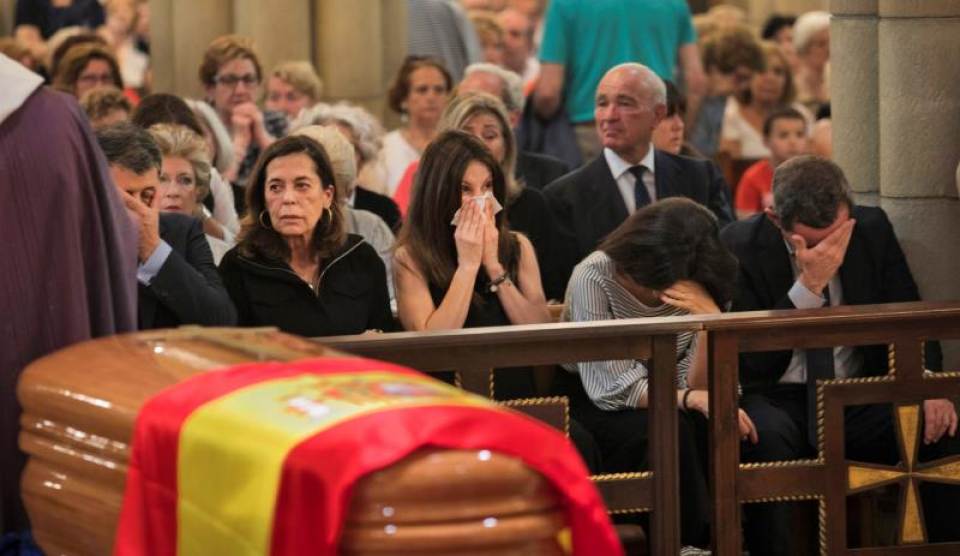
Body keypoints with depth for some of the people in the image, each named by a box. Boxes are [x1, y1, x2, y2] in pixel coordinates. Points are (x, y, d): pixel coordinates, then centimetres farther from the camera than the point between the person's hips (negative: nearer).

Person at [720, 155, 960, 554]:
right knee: (766, 438, -37)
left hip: (858, 400, 3)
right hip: (777, 401, -3)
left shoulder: (872, 229, -1)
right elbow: (749, 363, -16)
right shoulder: (739, 247, -11)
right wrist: (809, 286, -25)